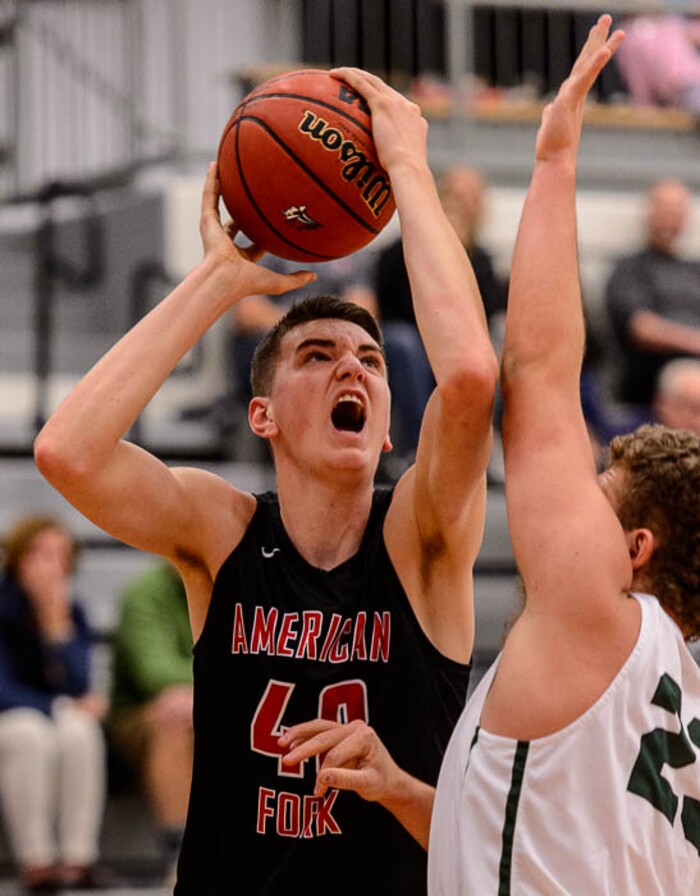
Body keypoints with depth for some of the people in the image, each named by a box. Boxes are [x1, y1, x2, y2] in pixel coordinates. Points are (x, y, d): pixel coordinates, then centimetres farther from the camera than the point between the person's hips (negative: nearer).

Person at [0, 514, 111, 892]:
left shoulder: (71, 612, 1)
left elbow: (76, 687, -10)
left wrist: (57, 623, -19)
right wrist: (62, 706, -19)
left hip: (57, 720, 3)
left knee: (80, 731, -31)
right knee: (31, 734, -36)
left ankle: (79, 858, -31)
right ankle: (36, 863, -36)